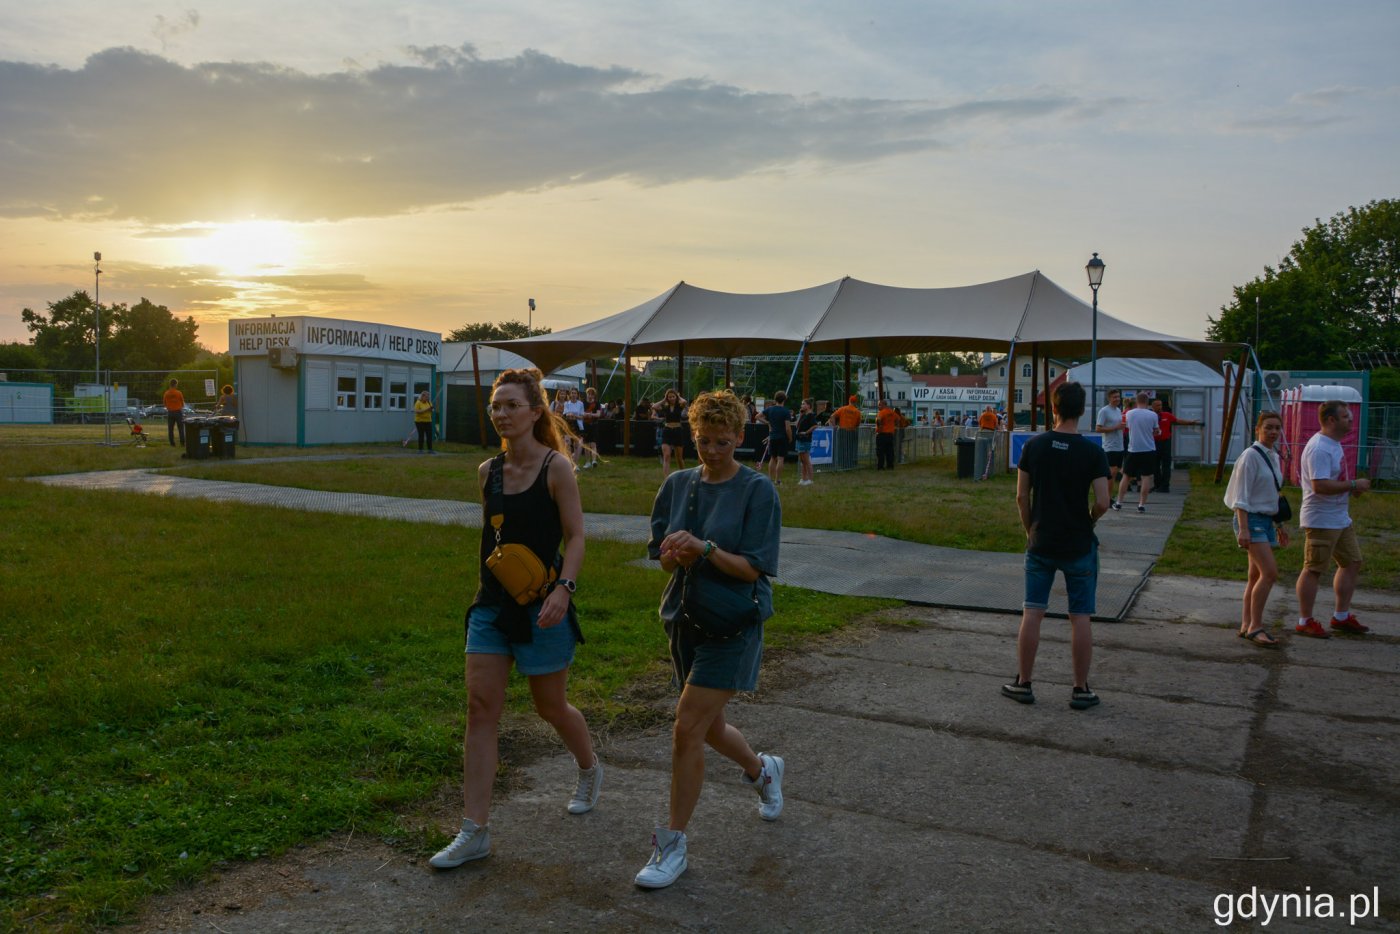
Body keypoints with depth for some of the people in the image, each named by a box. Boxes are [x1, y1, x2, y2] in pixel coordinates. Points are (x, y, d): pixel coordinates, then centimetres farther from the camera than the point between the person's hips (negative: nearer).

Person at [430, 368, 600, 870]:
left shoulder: (556, 467, -11)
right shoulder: (488, 471, 5)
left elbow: (575, 536, -12)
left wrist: (563, 588, -25)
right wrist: (491, 580, 13)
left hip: (541, 607, -5)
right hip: (492, 603, 5)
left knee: (550, 707, 12)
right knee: (480, 708, -1)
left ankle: (590, 770, 43)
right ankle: (474, 831, 5)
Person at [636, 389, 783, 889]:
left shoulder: (758, 490, -10)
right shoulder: (678, 485, 5)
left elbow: (754, 568, -14)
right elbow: (662, 556, 7)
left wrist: (704, 548, -27)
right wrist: (676, 556, -15)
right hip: (685, 617, 6)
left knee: (687, 730, -11)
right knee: (710, 727, 19)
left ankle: (672, 843, 6)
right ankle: (763, 769, 51)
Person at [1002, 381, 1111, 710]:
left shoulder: (1034, 446, -3)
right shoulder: (1092, 452, -10)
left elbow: (1022, 496, 0)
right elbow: (1102, 502, -14)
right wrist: (1087, 521, 7)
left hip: (1040, 544, 2)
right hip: (1079, 546, -2)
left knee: (1032, 614, 7)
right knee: (1080, 618, 6)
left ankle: (1022, 683, 15)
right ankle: (1081, 690, 14)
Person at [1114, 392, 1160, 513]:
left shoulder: (1129, 414, -3)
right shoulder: (1153, 415, -7)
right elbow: (1156, 431, 4)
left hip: (1133, 449, 2)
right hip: (1149, 449, -2)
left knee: (1126, 476, 11)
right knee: (1146, 477, 2)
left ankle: (1119, 502, 14)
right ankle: (1142, 504, 0)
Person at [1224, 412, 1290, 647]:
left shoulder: (1273, 457, 13)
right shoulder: (1251, 456, -12)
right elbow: (1241, 497, -15)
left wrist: (1279, 525, 26)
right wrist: (1243, 528, -21)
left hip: (1266, 520, 9)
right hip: (1251, 519, -9)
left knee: (1256, 575, 10)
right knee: (1270, 572, -17)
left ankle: (1247, 625, 16)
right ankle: (1255, 627, -12)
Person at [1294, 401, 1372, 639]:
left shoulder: (1334, 444, 13)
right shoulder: (1319, 448, -20)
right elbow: (1320, 485, -29)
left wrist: (1352, 487, 6)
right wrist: (1354, 485, -20)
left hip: (1341, 519, 11)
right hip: (1321, 521, -11)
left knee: (1352, 563, 16)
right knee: (1313, 570, -3)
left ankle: (1341, 617, 26)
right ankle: (1305, 622, 6)